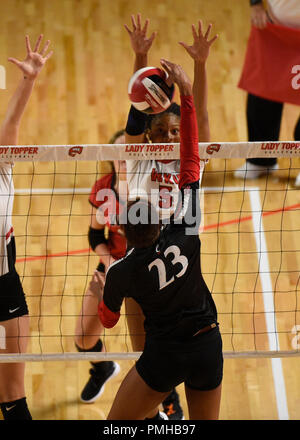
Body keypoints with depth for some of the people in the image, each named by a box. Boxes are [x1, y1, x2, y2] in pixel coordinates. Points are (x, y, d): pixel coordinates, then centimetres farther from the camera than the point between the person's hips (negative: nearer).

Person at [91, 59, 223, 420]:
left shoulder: (121, 272, -12)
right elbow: (191, 159, -6)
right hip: (208, 348, 3)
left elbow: (108, 320, 8)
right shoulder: (183, 233, -10)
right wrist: (187, 92, -4)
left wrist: (100, 292, 30)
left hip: (164, 356, -3)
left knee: (116, 425, 15)